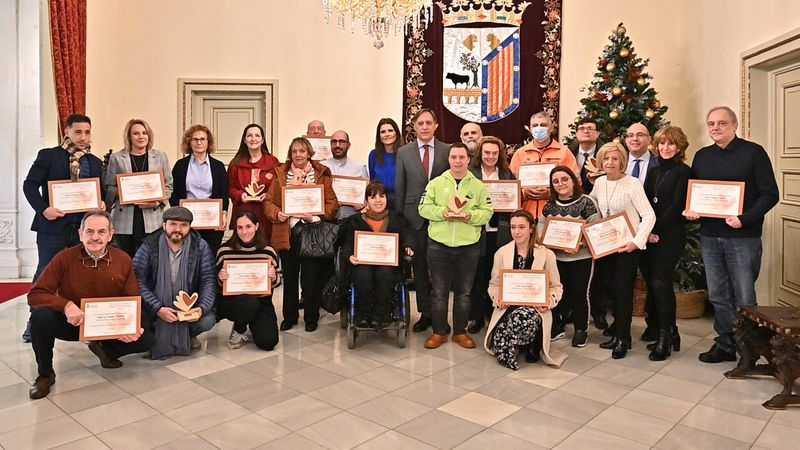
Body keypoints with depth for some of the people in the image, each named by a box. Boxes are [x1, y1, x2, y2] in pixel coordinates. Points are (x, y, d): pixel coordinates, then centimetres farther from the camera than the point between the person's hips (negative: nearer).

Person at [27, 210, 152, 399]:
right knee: (40, 315, -31)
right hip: (70, 322, -1)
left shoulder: (123, 260, -8)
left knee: (146, 339, -18)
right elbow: (35, 295, -16)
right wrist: (66, 305, -35)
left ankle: (104, 349, 16)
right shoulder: (65, 257, -14)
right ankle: (45, 374, -6)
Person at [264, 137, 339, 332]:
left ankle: (311, 318, 18)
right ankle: (289, 317, 24)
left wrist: (316, 216, -15)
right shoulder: (280, 174, 10)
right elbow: (269, 201, 9)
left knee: (312, 277, 2)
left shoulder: (322, 174, 4)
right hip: (287, 233, 2)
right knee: (289, 277, 11)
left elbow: (332, 202, 0)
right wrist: (277, 214, -11)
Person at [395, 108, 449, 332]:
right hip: (414, 217, 1)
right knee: (419, 267, 9)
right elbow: (399, 188, 5)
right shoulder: (403, 152, 4)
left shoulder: (447, 151, 2)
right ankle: (425, 313, 21)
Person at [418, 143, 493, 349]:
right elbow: (424, 208, -1)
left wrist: (470, 216, -18)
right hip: (439, 245, 0)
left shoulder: (479, 186, 4)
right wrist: (442, 213, -17)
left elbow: (487, 212, 0)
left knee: (463, 292, 10)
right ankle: (439, 331, 20)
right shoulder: (436, 183, 3)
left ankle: (460, 331, 24)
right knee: (439, 291, 6)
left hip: (468, 247, 1)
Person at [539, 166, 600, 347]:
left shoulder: (586, 202, -9)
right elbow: (541, 224, 9)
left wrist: (581, 242, -27)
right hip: (556, 256, 4)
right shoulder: (550, 205, 6)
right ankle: (557, 327, 25)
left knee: (579, 293, 5)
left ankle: (581, 329, 21)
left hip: (581, 257, -4)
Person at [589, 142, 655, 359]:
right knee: (613, 288, 11)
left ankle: (622, 338, 7)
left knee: (623, 289, -5)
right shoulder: (600, 182, 5)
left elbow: (649, 216, -15)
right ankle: (618, 331, 24)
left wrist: (637, 241, -22)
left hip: (628, 245, -6)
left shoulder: (633, 184, -12)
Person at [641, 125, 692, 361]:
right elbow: (645, 203, 10)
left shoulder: (683, 172, -4)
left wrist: (655, 230, -13)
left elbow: (676, 206, -11)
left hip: (670, 235, -6)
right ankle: (670, 333, 19)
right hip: (649, 235, 6)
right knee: (653, 283, 7)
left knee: (659, 282, -11)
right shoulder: (654, 171, 16)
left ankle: (665, 337, -1)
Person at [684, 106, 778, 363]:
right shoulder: (701, 156, 12)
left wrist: (745, 219, -20)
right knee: (718, 296, 12)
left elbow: (770, 194, -7)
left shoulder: (753, 152, -3)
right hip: (709, 237, 5)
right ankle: (725, 345, 25)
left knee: (744, 298, 2)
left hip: (743, 238, -5)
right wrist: (689, 210, -2)